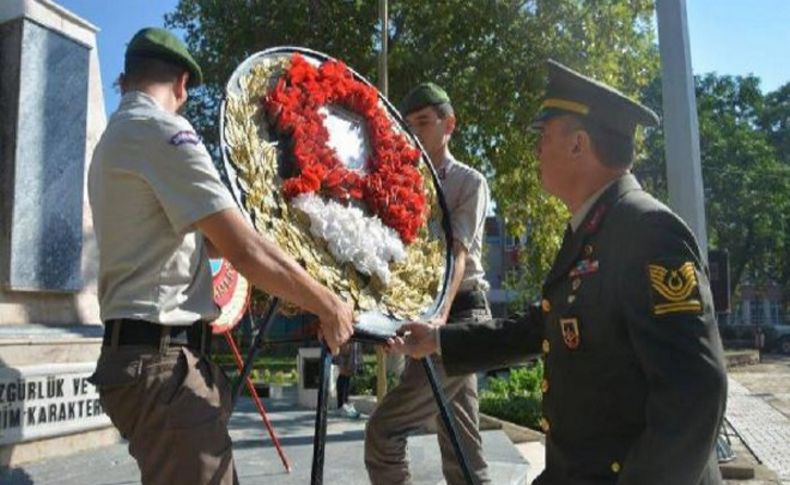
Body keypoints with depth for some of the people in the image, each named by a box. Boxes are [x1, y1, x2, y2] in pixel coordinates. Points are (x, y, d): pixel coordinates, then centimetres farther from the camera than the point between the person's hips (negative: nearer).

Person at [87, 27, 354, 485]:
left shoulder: (115, 138, 18)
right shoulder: (162, 131, -12)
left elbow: (203, 238, 23)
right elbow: (245, 251, -19)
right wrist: (329, 306, -7)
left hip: (148, 354, 10)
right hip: (163, 361, -10)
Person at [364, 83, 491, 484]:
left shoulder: (469, 183, -3)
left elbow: (457, 254, -17)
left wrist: (440, 315, -32)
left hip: (461, 316, -7)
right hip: (432, 316, 7)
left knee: (384, 430, -11)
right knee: (462, 446, 11)